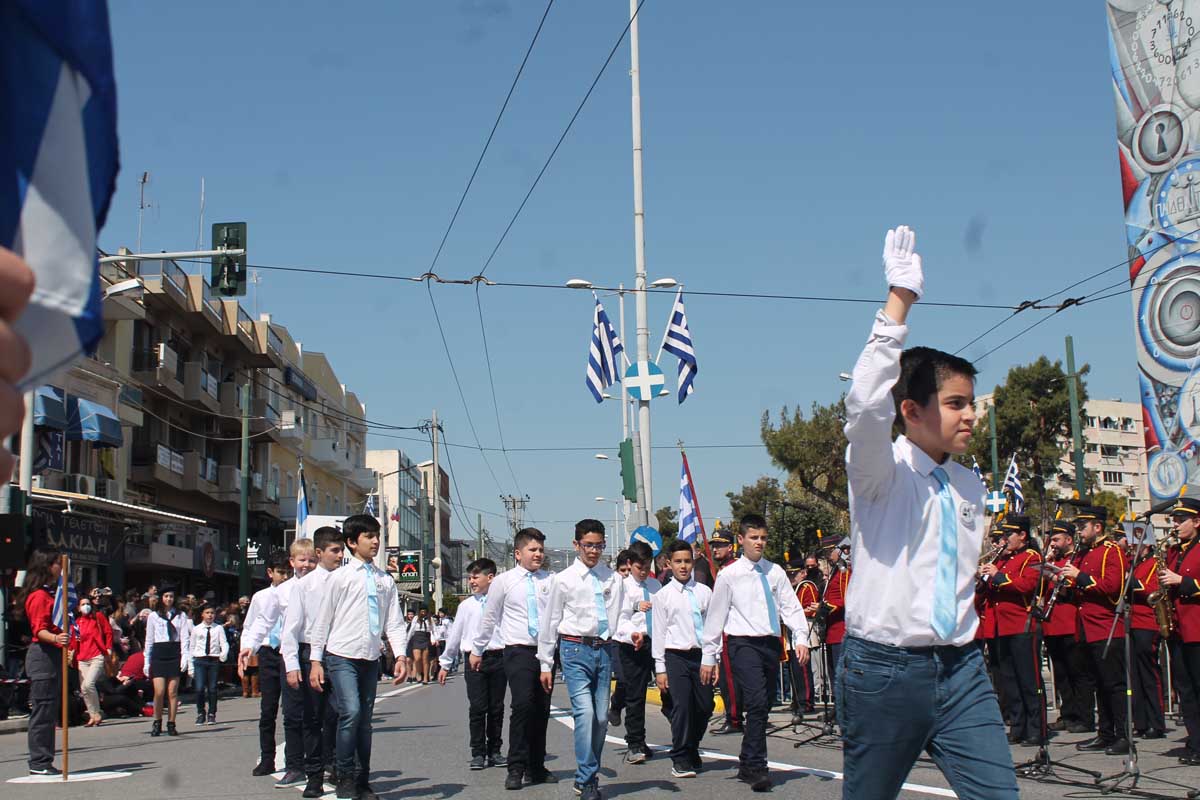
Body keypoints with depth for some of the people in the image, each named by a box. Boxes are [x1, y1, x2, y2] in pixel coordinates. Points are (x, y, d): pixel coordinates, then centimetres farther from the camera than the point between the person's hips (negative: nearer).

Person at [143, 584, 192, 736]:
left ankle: (171, 724, 7)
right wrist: (147, 662, 9)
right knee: (159, 692, -9)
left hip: (175, 654, 0)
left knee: (173, 692, 0)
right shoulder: (153, 616, 10)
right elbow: (149, 640, 12)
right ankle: (157, 722, 7)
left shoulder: (181, 615, 8)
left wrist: (185, 656, -9)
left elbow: (185, 637, 3)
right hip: (159, 654, 0)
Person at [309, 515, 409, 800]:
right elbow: (323, 620, 1)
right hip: (342, 656, -4)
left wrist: (401, 655, -4)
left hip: (371, 658, 4)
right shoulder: (339, 577, 1)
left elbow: (394, 622, 9)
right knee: (351, 712, -19)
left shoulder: (385, 580, 11)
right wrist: (315, 660, -3)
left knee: (365, 719, 8)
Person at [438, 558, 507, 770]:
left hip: (498, 658, 0)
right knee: (477, 707, -3)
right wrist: (445, 663, 16)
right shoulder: (466, 606, 7)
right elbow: (454, 635, 14)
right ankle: (478, 753, 5)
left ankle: (494, 751, 18)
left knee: (496, 707, 7)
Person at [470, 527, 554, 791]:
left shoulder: (550, 581, 5)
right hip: (518, 651, -3)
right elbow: (490, 618, 11)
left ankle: (536, 768, 20)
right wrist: (477, 650, 17)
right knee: (523, 704, -17)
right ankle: (516, 769, -9)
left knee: (542, 710, 8)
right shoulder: (504, 581, 3)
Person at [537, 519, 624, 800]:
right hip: (575, 649, -4)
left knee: (601, 716, 5)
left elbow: (621, 615, 16)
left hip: (604, 649, 4)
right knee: (585, 712, -16)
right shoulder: (563, 580, 2)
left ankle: (587, 776, 18)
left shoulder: (613, 579, 11)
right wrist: (546, 664, 7)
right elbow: (551, 623, 7)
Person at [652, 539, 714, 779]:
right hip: (676, 657, -3)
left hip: (701, 655, 3)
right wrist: (660, 668, -2)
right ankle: (680, 760, 4)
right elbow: (659, 633, 2)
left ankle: (692, 751, 29)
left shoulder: (704, 592, 8)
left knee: (705, 707, 6)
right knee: (682, 707, -8)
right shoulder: (663, 595, 1)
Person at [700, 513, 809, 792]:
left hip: (772, 643, 5)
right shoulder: (729, 575, 1)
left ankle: (746, 765, 24)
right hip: (744, 644, -5)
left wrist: (800, 638, -8)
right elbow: (715, 616, 5)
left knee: (763, 707, 10)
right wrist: (709, 656, 5)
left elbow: (791, 607, 7)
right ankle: (757, 768, -15)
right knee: (758, 702, -20)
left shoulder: (775, 572, 10)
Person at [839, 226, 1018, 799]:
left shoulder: (970, 486, 12)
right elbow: (866, 406, -28)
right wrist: (899, 300, -32)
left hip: (960, 666, 5)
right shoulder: (880, 471, -8)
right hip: (884, 666, -5)